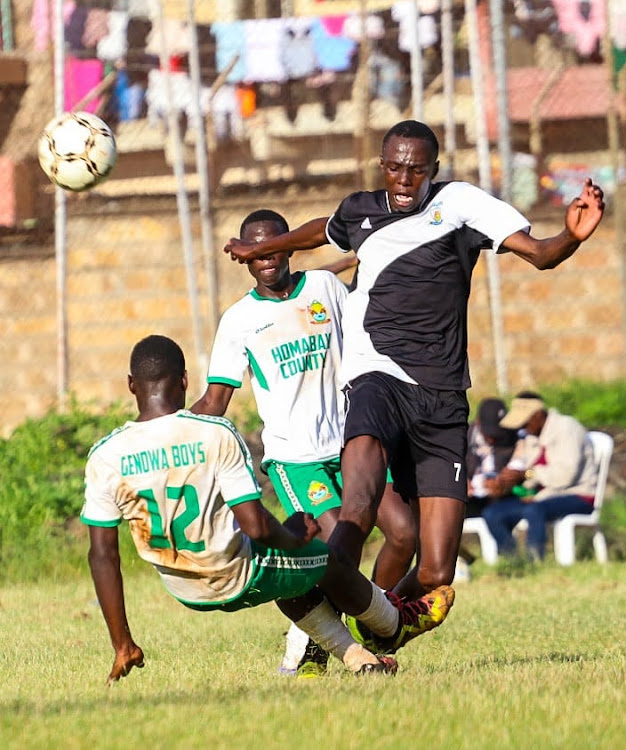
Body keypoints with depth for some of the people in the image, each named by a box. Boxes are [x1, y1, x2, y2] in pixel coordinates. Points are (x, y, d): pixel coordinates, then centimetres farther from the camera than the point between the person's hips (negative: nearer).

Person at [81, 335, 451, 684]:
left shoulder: (105, 456, -12)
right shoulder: (216, 435, -22)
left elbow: (103, 555, -9)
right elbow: (257, 527, -23)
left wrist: (123, 646, -2)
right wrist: (296, 537, 1)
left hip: (184, 593, 4)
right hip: (238, 581, -4)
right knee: (328, 560, 27)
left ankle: (356, 656, 47)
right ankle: (397, 624, 54)